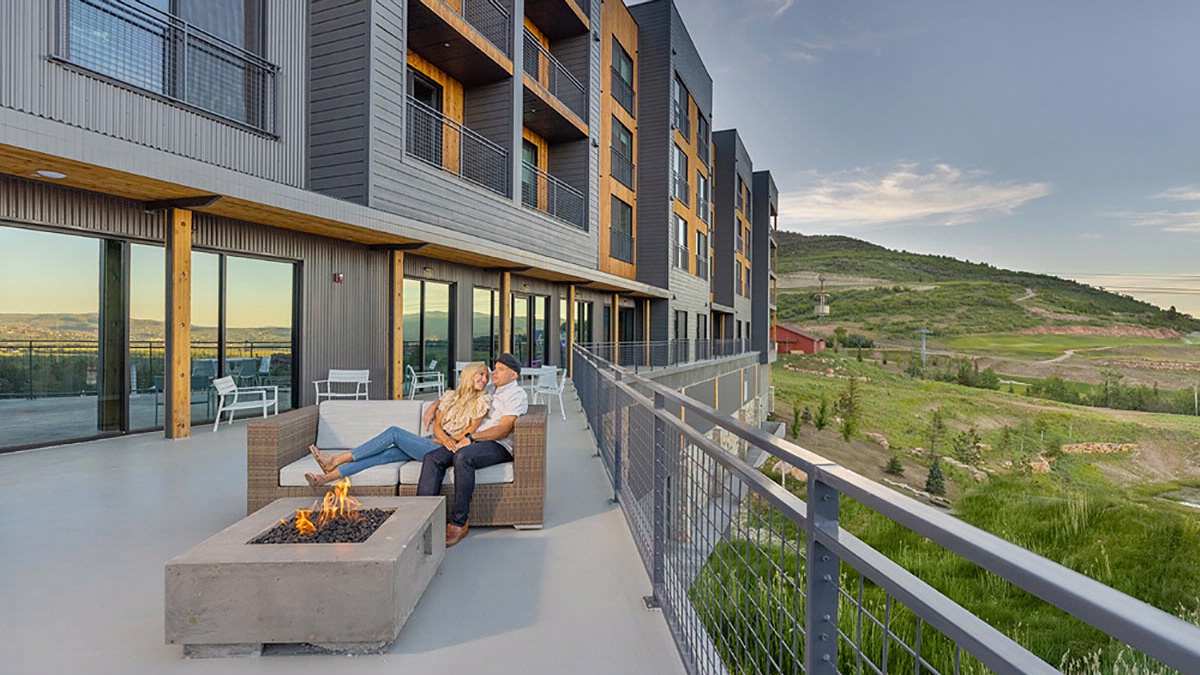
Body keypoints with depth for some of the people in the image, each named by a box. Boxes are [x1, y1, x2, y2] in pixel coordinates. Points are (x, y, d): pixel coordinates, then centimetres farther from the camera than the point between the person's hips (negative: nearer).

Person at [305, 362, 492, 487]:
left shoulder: (482, 401, 2)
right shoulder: (450, 395, 16)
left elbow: (470, 432, -2)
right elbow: (437, 424, 9)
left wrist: (446, 441, -10)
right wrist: (445, 438, -11)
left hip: (445, 450, -5)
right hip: (434, 441, 5)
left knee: (394, 433, -18)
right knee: (385, 454, -15)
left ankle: (336, 460, -14)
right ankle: (327, 476, -16)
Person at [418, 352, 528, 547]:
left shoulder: (517, 395, 1)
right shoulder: (488, 390, 26)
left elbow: (503, 430, -12)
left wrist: (472, 437, -20)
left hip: (498, 446, -7)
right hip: (471, 441, 7)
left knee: (463, 456, -36)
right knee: (432, 458, -17)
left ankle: (458, 523, -29)